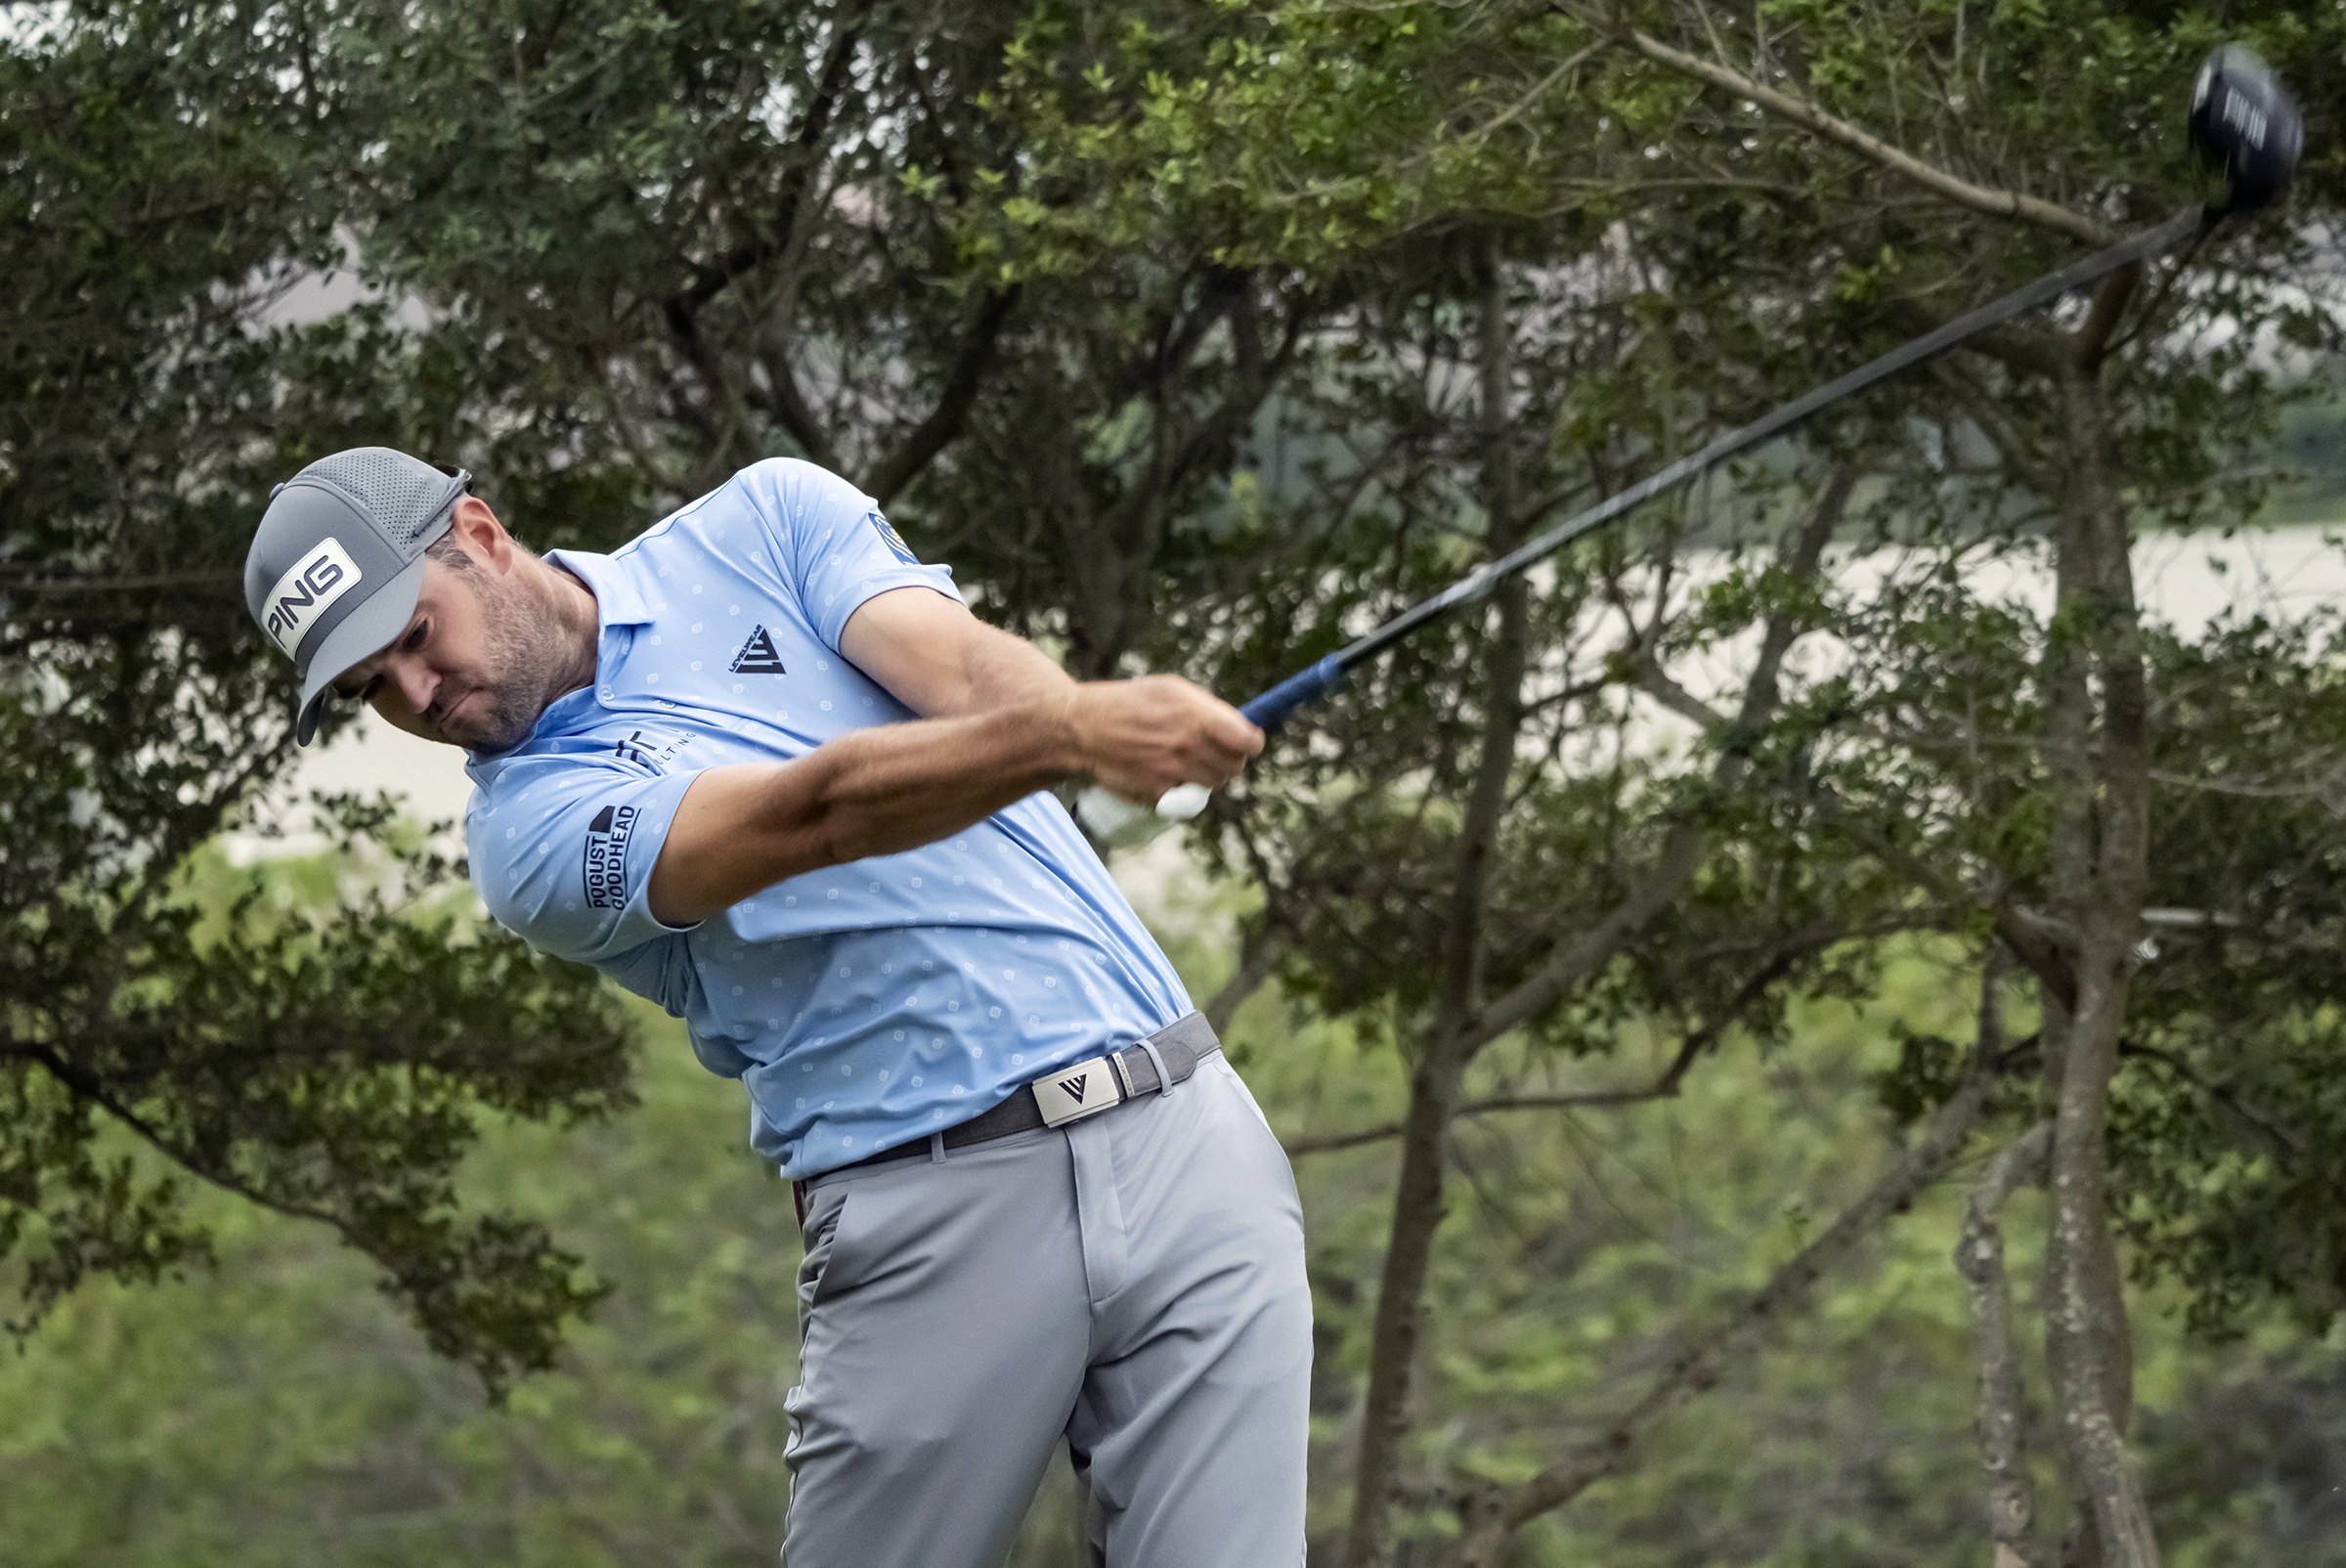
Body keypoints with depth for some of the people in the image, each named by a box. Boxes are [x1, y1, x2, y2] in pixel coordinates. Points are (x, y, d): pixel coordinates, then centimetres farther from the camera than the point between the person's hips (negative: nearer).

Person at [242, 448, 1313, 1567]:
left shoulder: (764, 522, 10)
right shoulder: (529, 828, -1)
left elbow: (961, 669, -7)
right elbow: (810, 817, -17)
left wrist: (1083, 715, -31)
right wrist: (1063, 743, -34)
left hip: (1180, 1133, 1)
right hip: (934, 1214, -1)